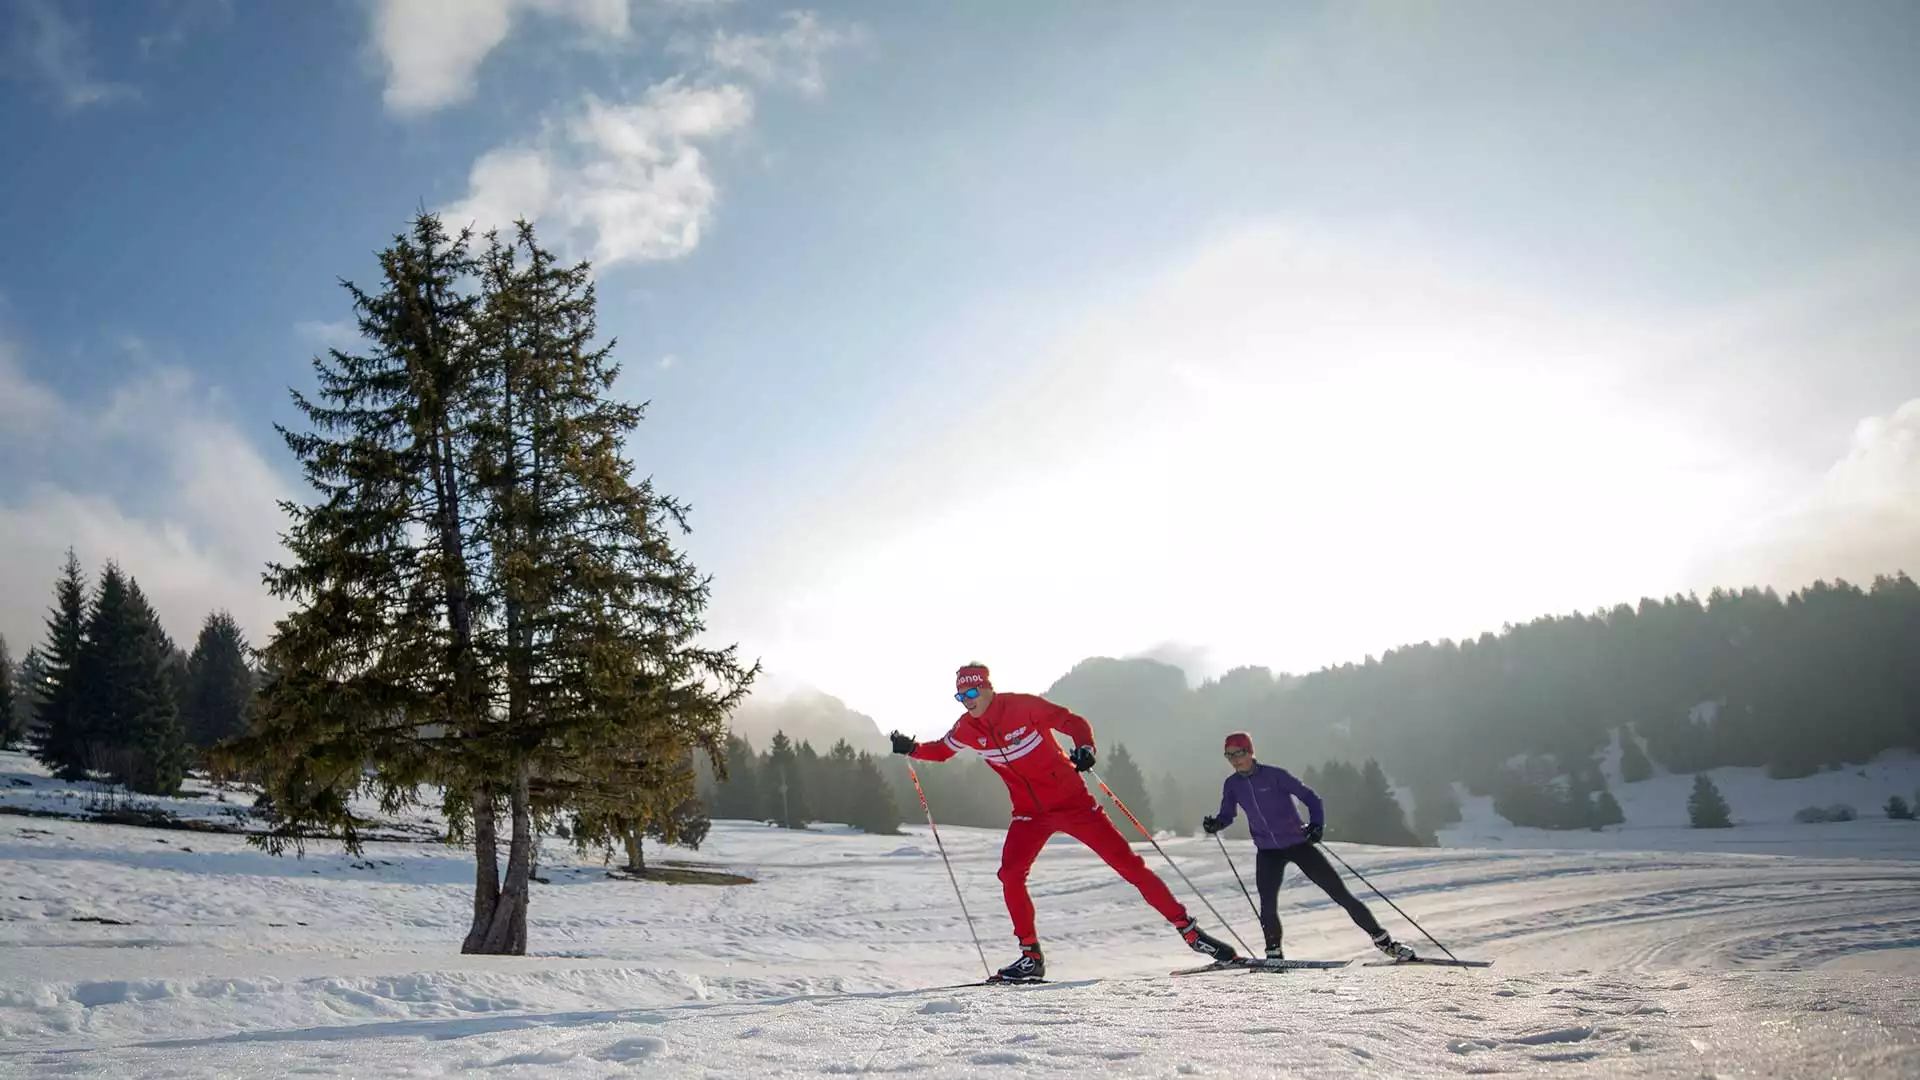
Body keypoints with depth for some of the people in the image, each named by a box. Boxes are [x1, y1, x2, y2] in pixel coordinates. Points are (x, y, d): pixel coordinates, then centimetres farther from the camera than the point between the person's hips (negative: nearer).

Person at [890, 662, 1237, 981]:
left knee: (1127, 863, -5)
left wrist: (1084, 748, -34)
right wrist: (912, 749, -3)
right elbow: (942, 750, 16)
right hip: (1029, 813, 4)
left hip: (1072, 801, -4)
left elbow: (1075, 723, -14)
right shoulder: (967, 729, -2)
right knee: (1010, 875, -16)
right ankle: (1031, 957, -2)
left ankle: (1189, 930, 4)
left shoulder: (1023, 705, -16)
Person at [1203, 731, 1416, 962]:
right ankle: (1274, 952, 10)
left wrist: (1317, 824, -28)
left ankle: (1382, 939, 10)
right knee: (1268, 905, -15)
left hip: (1298, 844, -3)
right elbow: (1227, 815, 10)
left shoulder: (1274, 775, -14)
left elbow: (1310, 798, -11)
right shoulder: (1231, 785, -1)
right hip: (1267, 851, 3)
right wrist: (1215, 824, -13)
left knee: (1340, 893, -2)